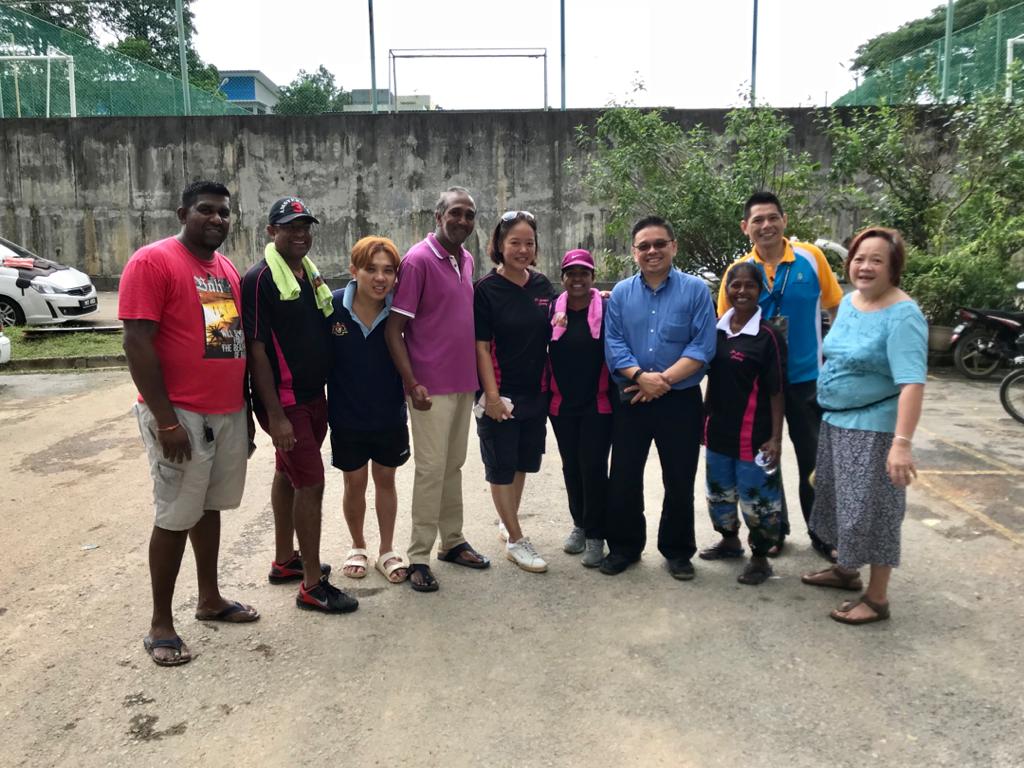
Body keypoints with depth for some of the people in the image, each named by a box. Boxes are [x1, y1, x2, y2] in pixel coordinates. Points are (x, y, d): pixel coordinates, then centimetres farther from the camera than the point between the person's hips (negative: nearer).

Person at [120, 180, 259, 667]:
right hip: (181, 416, -7)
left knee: (209, 508, 17)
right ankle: (160, 624, 15)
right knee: (175, 518, 1)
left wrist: (245, 407, 17)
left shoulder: (228, 269, 13)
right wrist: (165, 420, -19)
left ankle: (210, 599, 31)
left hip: (229, 413, 7)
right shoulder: (152, 261, -11)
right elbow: (137, 343, -16)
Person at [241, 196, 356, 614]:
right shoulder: (260, 278, -15)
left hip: (313, 395, 8)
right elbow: (256, 350, -18)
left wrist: (327, 392, 14)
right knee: (311, 483, -7)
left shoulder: (311, 273, 10)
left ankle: (284, 561, 33)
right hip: (284, 402, -8)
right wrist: (275, 415, -20)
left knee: (288, 475, 18)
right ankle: (312, 584, 3)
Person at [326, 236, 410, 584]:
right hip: (347, 416, -1)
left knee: (385, 480, 15)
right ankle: (358, 547, 37)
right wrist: (321, 409, -5)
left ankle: (387, 551, 31)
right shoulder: (332, 306, -15)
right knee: (355, 483, 15)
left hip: (390, 415, 1)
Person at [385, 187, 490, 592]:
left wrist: (478, 375, 13)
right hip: (431, 386, -7)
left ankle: (453, 541, 27)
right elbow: (393, 330, -13)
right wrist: (412, 384, -19)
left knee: (454, 465, 15)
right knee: (431, 469, -3)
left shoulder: (467, 260, 11)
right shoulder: (418, 259, -11)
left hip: (464, 382, 7)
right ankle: (418, 557, 8)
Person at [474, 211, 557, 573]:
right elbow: (481, 346, -13)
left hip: (535, 392, 6)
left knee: (523, 461, 17)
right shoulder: (486, 289, -10)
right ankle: (516, 541, 15)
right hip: (500, 394, -6)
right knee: (501, 467, 4)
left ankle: (508, 521, 36)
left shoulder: (542, 285, 4)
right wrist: (492, 395, -17)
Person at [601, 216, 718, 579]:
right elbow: (613, 344, -2)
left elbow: (703, 347, -9)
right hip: (631, 399, 2)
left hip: (681, 400, -2)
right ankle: (624, 546, 24)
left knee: (679, 481, 8)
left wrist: (663, 380, -17)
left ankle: (678, 552, 24)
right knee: (623, 477, 7)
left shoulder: (695, 290, -2)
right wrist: (640, 376, -18)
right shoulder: (621, 293, 5)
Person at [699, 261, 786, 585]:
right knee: (719, 491, 20)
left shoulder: (767, 336, -12)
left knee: (757, 497, 5)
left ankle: (760, 558, 22)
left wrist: (776, 437, -13)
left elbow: (776, 391, -11)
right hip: (719, 430, 6)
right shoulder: (716, 329, 4)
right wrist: (705, 420, 12)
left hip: (753, 434, -6)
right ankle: (729, 540, 41)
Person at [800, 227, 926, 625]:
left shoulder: (902, 315, -20)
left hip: (874, 428, -8)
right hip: (836, 421, 8)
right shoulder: (848, 301, 6)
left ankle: (877, 598, 15)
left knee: (872, 510, 1)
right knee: (843, 501, 20)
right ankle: (846, 569, 39)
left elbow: (912, 383, -28)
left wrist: (902, 442, -36)